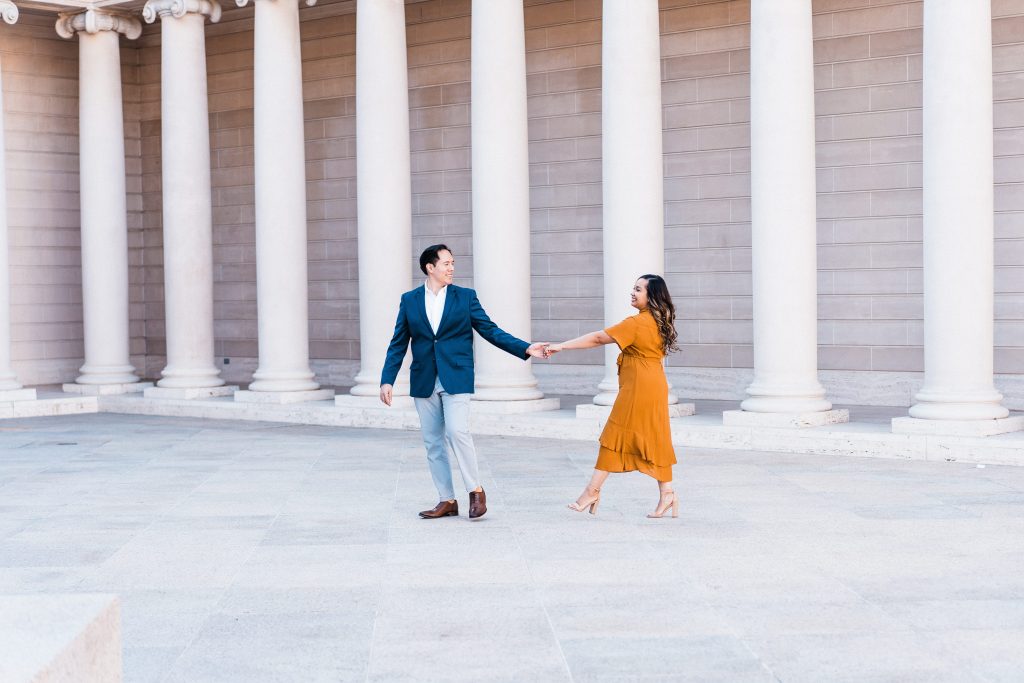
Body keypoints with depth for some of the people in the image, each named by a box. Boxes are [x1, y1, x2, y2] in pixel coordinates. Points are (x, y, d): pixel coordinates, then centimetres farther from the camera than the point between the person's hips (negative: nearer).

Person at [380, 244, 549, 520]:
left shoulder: (465, 296, 4)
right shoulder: (409, 300, 7)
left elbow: (490, 330, 3)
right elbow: (398, 344, 8)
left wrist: (525, 348, -7)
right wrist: (387, 380, 0)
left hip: (456, 378, -2)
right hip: (424, 381, 3)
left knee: (457, 431, -17)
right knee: (432, 441, 4)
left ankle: (476, 491, 0)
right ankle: (447, 501, 13)